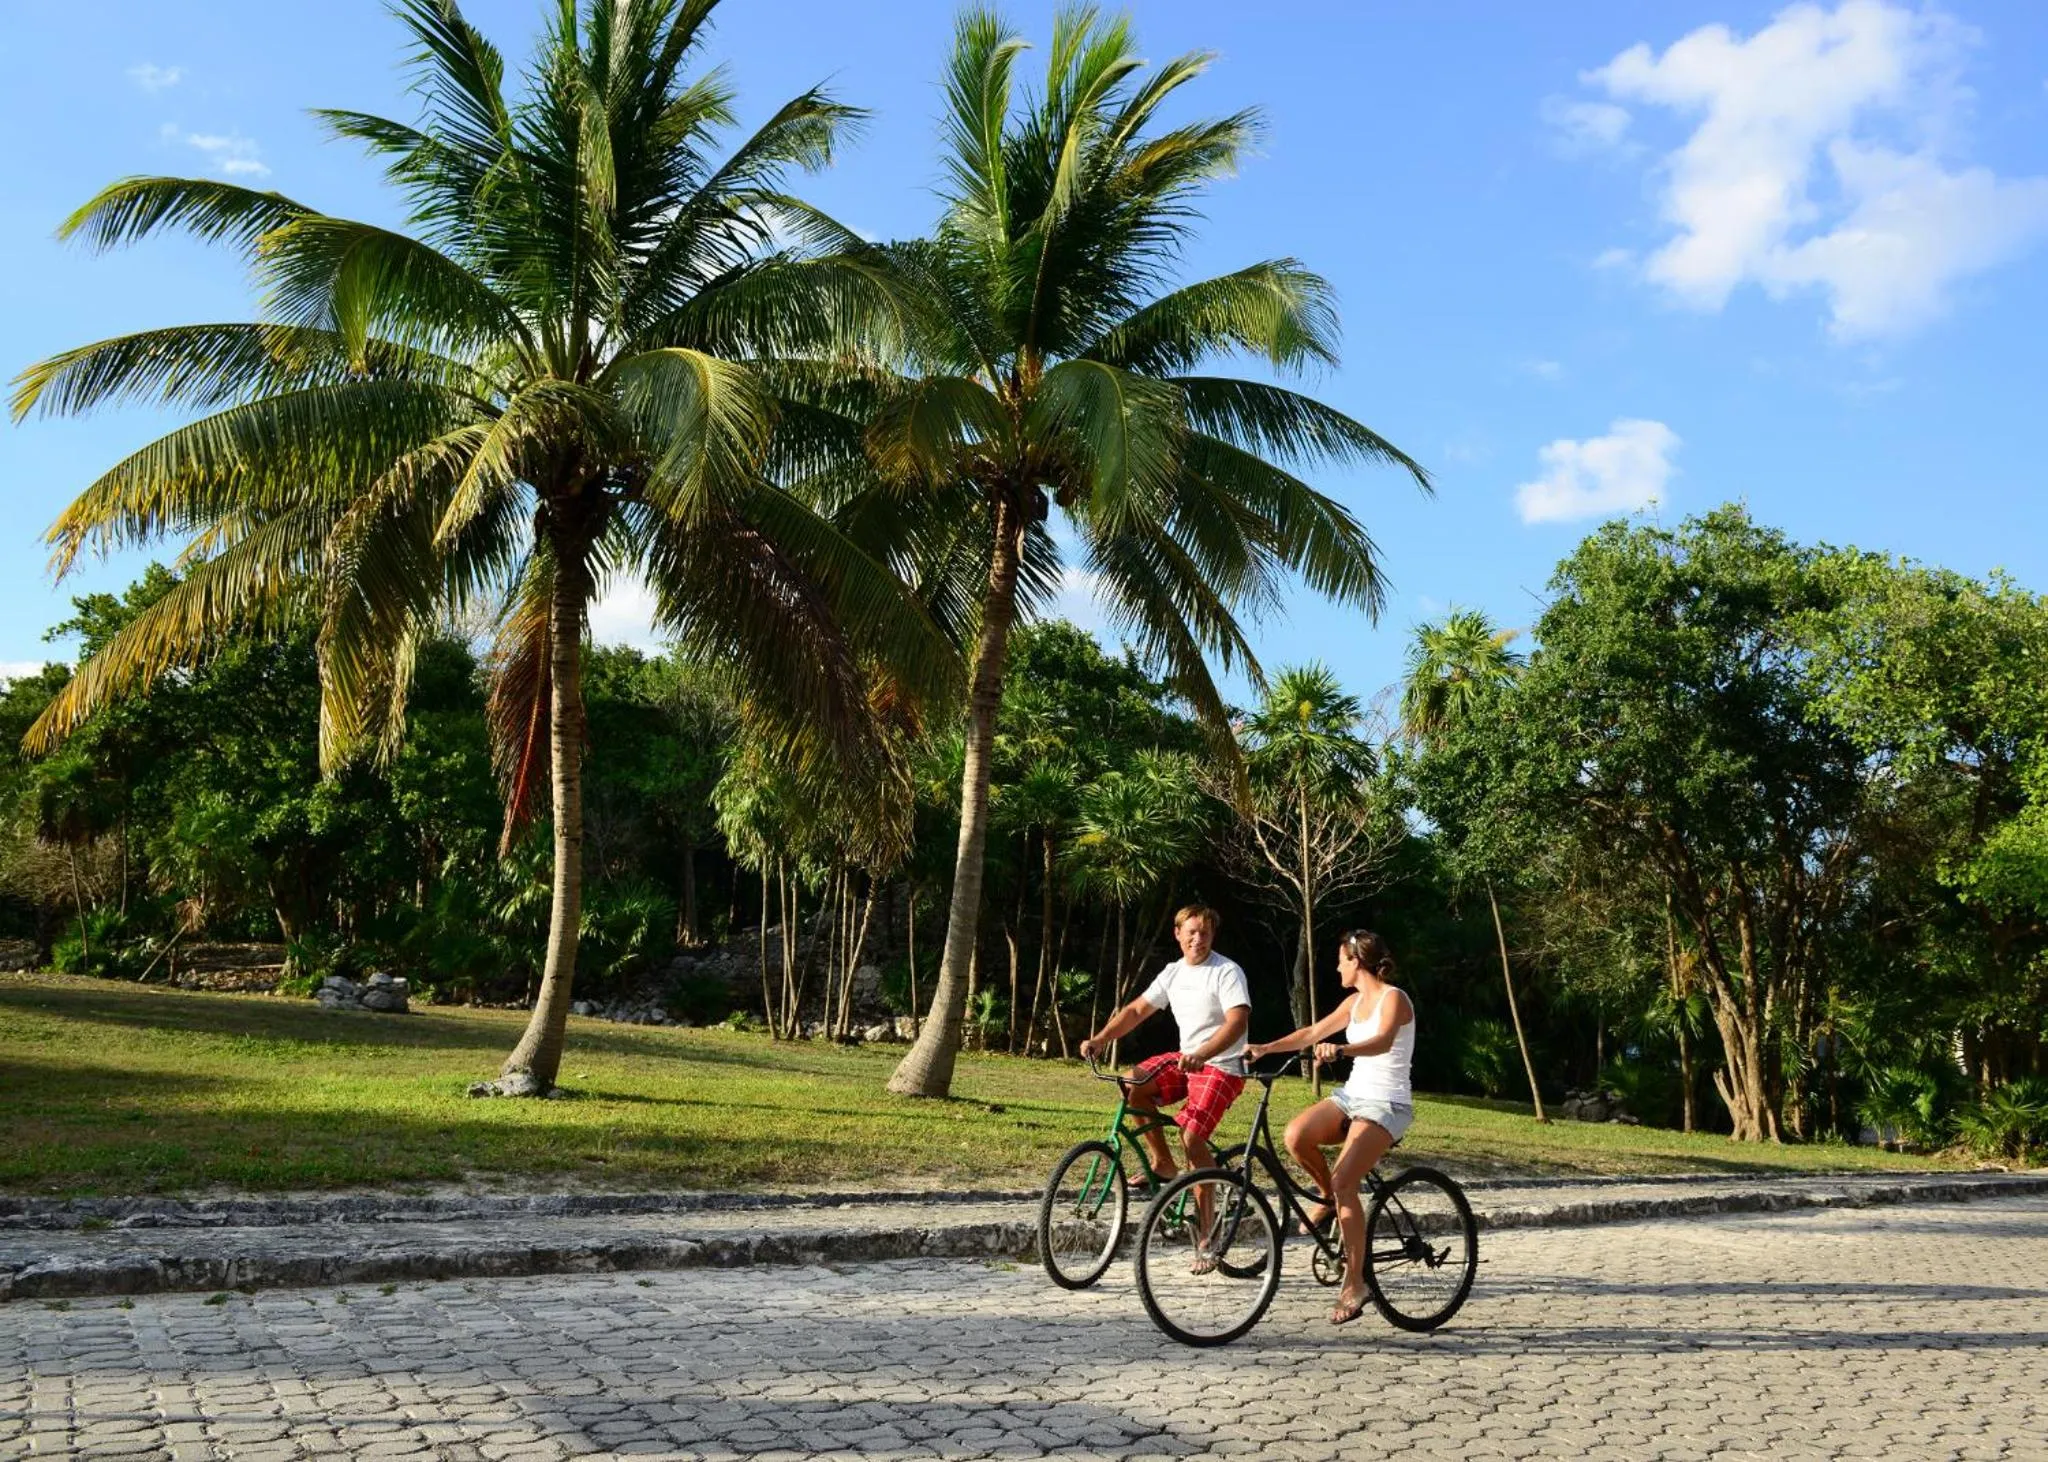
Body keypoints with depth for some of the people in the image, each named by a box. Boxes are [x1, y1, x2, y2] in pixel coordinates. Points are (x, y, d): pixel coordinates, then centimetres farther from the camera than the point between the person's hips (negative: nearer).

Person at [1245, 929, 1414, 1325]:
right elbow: (1312, 1033, 15)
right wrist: (1264, 1048, 5)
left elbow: (1383, 1042, -31)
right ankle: (1328, 1196, 5)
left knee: (1343, 1182, -22)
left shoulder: (1393, 998, -12)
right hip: (1352, 1094, 7)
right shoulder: (1354, 1001, 13)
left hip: (1387, 1104, -7)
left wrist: (1340, 1049, -49)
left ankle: (1354, 1282, -11)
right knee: (1295, 1135, -22)